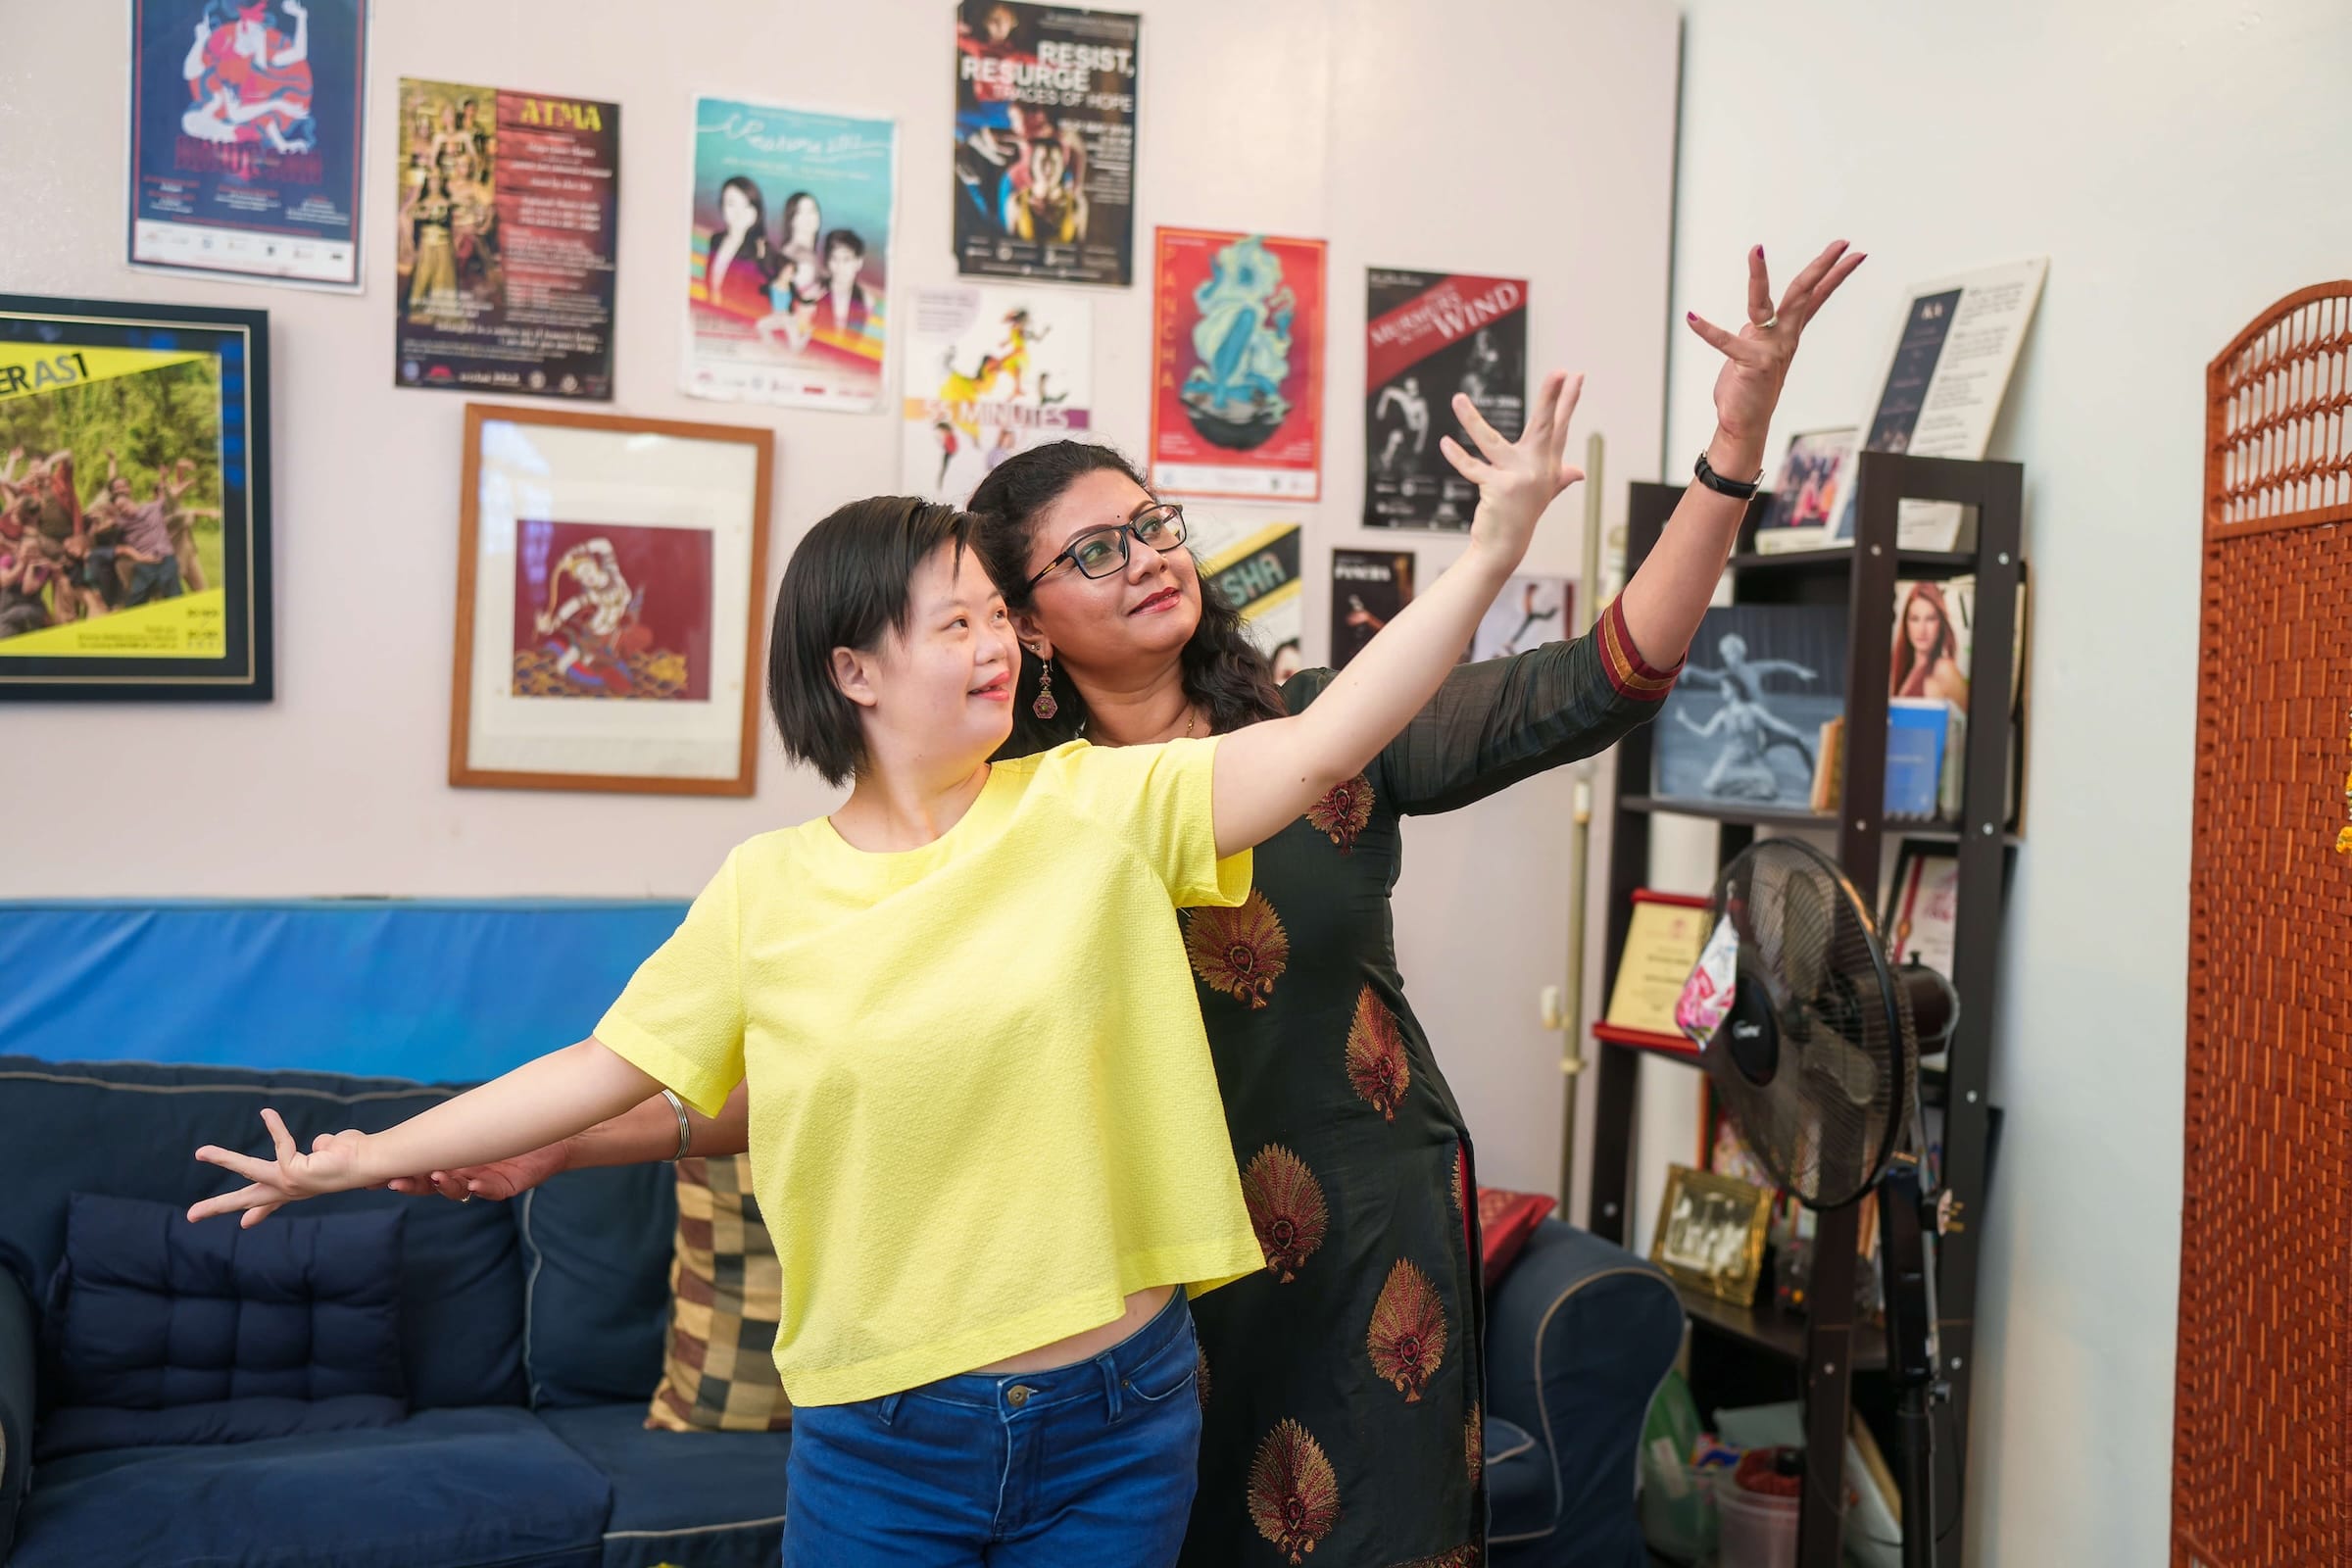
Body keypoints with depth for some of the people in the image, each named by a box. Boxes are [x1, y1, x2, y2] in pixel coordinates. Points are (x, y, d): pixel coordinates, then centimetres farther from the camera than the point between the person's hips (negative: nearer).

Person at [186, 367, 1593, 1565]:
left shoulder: (1093, 806, -5)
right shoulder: (764, 891, -2)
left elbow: (1326, 745, -13)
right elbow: (606, 1070, 5)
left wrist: (1495, 543, -20)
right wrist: (363, 1158, 5)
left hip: (1116, 1422, 0)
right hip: (880, 1445, 0)